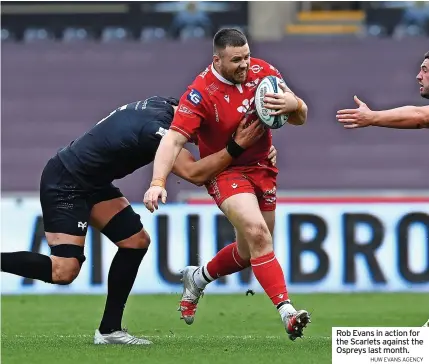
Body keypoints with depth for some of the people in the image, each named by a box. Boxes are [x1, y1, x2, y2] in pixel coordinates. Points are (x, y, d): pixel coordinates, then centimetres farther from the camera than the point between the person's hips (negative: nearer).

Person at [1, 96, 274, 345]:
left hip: (90, 181, 10)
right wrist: (237, 147, -30)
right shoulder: (158, 129, -26)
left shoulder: (161, 105, 1)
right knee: (64, 271, -20)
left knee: (136, 240, 3)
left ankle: (109, 329, 7)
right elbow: (195, 174, -33)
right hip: (64, 185, -10)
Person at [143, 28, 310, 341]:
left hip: (262, 168, 6)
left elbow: (301, 117, 0)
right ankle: (286, 311, -31)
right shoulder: (201, 93, -21)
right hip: (225, 171, -6)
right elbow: (174, 140, -26)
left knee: (251, 252, 13)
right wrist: (158, 182, -40)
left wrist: (293, 104, -25)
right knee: (257, 232, -28)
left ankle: (198, 278, 41)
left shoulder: (263, 72, -6)